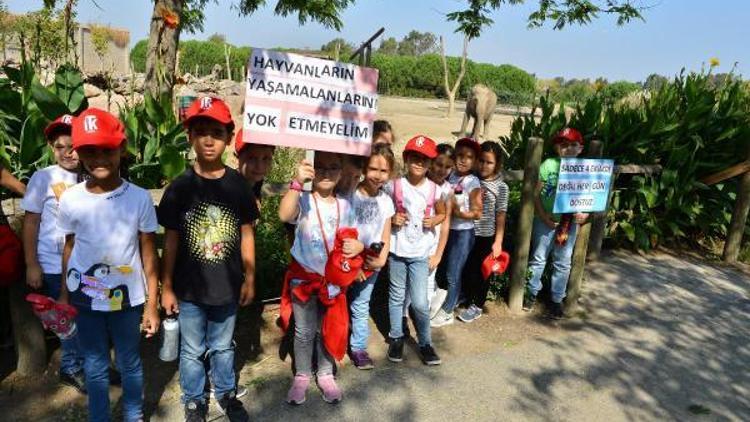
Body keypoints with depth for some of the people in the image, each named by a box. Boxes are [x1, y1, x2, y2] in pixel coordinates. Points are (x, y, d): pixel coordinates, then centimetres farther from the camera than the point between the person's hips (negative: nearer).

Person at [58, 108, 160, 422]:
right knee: (95, 367, 17)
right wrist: (64, 295, 11)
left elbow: (149, 253, -6)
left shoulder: (139, 198, -13)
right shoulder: (70, 199, -8)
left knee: (129, 363, 17)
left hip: (127, 299, -1)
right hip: (85, 299, 1)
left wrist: (152, 304, -5)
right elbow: (69, 248, 6)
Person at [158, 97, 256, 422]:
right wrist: (166, 287, -3)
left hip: (227, 286, 1)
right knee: (192, 350, 16)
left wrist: (249, 279, 3)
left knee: (223, 347, 20)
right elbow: (171, 239, -4)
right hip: (189, 289, -1)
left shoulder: (238, 185, -7)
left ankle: (226, 394, 42)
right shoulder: (179, 187, -10)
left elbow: (246, 234, 1)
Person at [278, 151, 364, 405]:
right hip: (304, 276, -3)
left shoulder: (344, 205, 2)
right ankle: (302, 376, 29)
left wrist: (358, 246, -14)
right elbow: (284, 215, -35)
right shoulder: (303, 200, -13)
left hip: (333, 278, 3)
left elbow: (350, 239, 10)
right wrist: (297, 183, -46)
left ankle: (325, 374, 32)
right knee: (304, 331, 9)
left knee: (328, 329, 14)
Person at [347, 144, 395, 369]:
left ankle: (358, 347, 28)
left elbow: (386, 235, 7)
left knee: (361, 308, 16)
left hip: (371, 265, 4)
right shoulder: (351, 196, -15)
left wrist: (382, 259, -7)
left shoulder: (386, 201, 1)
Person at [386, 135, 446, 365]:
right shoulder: (395, 186, -7)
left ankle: (425, 342, 19)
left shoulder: (434, 190, -5)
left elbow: (442, 213, 12)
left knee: (420, 302, -2)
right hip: (397, 250, 1)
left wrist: (433, 221, -9)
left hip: (421, 253, 0)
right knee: (396, 296, 14)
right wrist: (392, 219, -13)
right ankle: (396, 337, 32)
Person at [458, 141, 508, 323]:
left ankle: (477, 306, 26)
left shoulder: (501, 187, -7)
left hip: (486, 236, -3)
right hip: (467, 233, 3)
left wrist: (498, 241, -9)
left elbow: (500, 216, -7)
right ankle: (467, 299, 34)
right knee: (466, 269, 13)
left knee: (481, 271, 10)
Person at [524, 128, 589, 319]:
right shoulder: (549, 164, -7)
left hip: (570, 222, 2)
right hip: (546, 220, -1)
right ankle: (532, 293, 27)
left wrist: (585, 213, -16)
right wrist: (543, 215, -15)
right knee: (538, 258, 11)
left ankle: (557, 299, 25)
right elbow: (536, 193, -5)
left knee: (563, 262, 11)